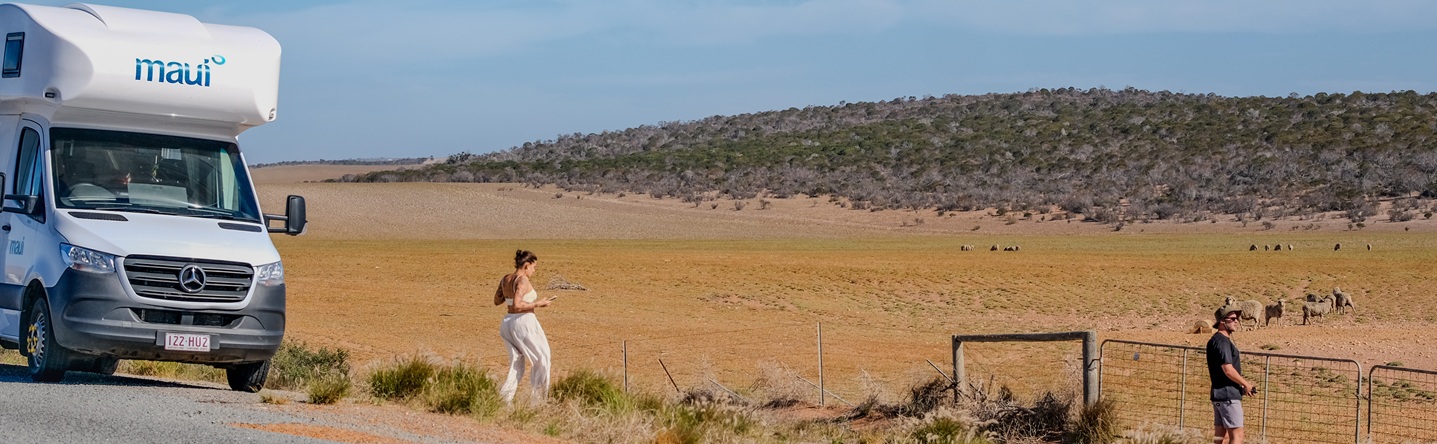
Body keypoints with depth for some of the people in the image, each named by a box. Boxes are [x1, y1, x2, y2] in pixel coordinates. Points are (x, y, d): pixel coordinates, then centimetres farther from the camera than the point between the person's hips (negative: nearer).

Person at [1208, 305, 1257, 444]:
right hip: (1228, 396, -10)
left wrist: (1244, 384, 14)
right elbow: (1228, 370, -21)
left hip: (1219, 395, 10)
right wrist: (1246, 384, -9)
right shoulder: (1222, 341, -15)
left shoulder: (1215, 340, 17)